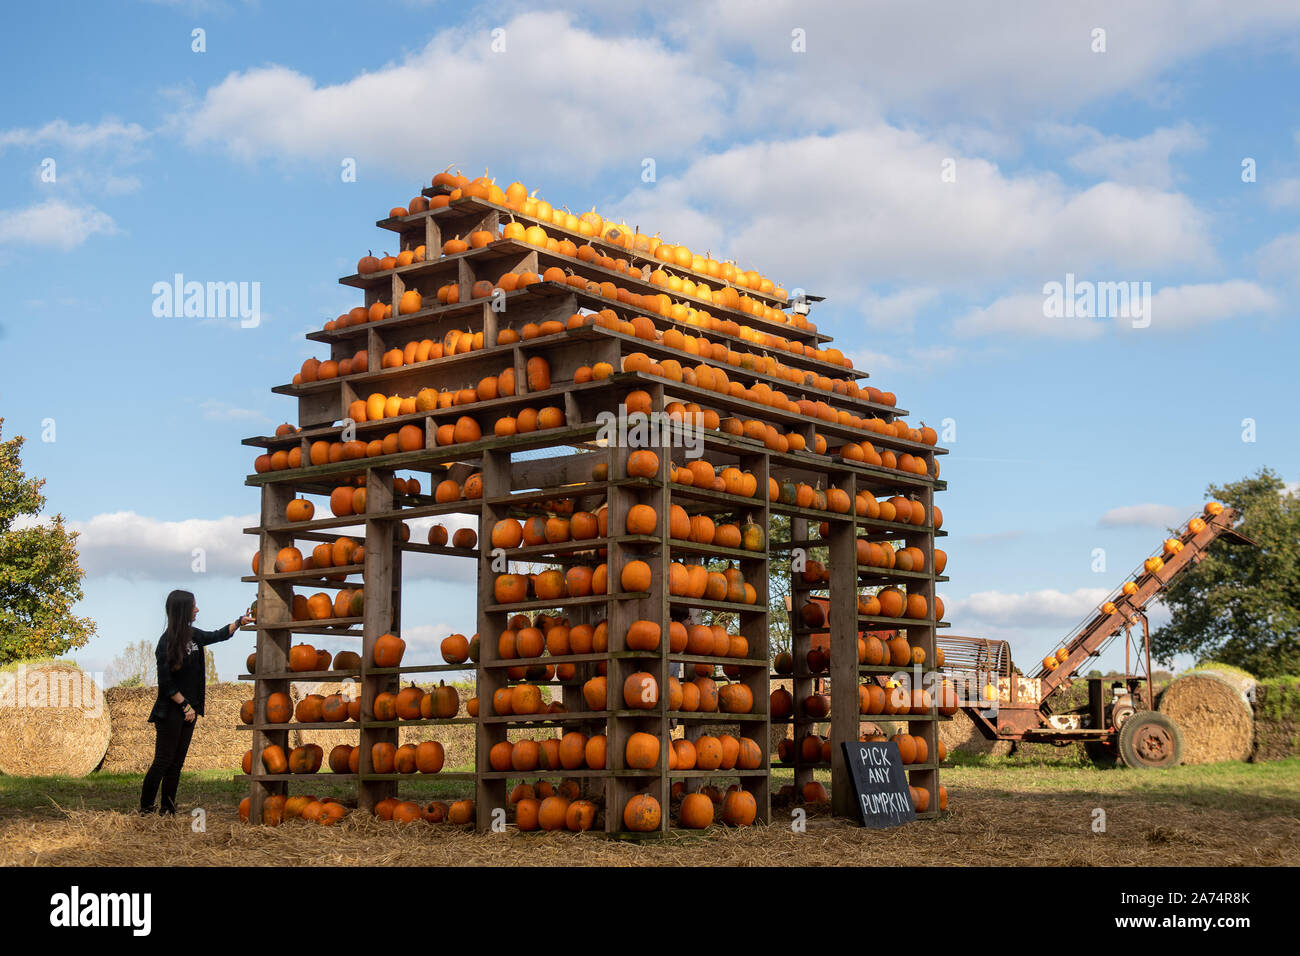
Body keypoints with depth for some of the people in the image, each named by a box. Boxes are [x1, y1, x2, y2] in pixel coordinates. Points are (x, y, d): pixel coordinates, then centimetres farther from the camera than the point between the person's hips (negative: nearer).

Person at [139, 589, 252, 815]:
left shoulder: (192, 635, 7)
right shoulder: (167, 642, -15)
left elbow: (218, 635, 28)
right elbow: (165, 683, -16)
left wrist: (240, 621, 23)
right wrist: (185, 706, -12)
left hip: (188, 709, 8)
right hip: (170, 712, -8)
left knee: (177, 762, 9)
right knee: (163, 761, -5)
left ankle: (168, 809, 13)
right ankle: (145, 808, 4)